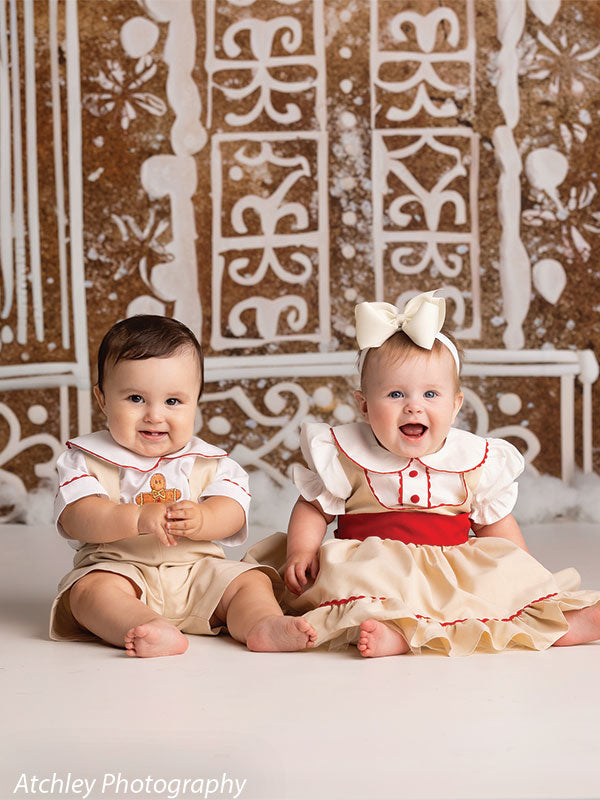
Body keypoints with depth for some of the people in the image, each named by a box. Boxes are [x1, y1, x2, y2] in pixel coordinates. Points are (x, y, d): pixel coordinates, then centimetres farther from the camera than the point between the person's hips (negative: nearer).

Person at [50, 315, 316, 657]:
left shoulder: (208, 461, 8)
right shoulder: (88, 459, 1)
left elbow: (232, 512, -5)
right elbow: (75, 518, -13)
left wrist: (201, 520, -29)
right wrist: (137, 519, -29)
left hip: (198, 572, 3)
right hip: (117, 567, -3)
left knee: (252, 580, -14)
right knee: (92, 590, -32)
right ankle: (150, 630, -54)